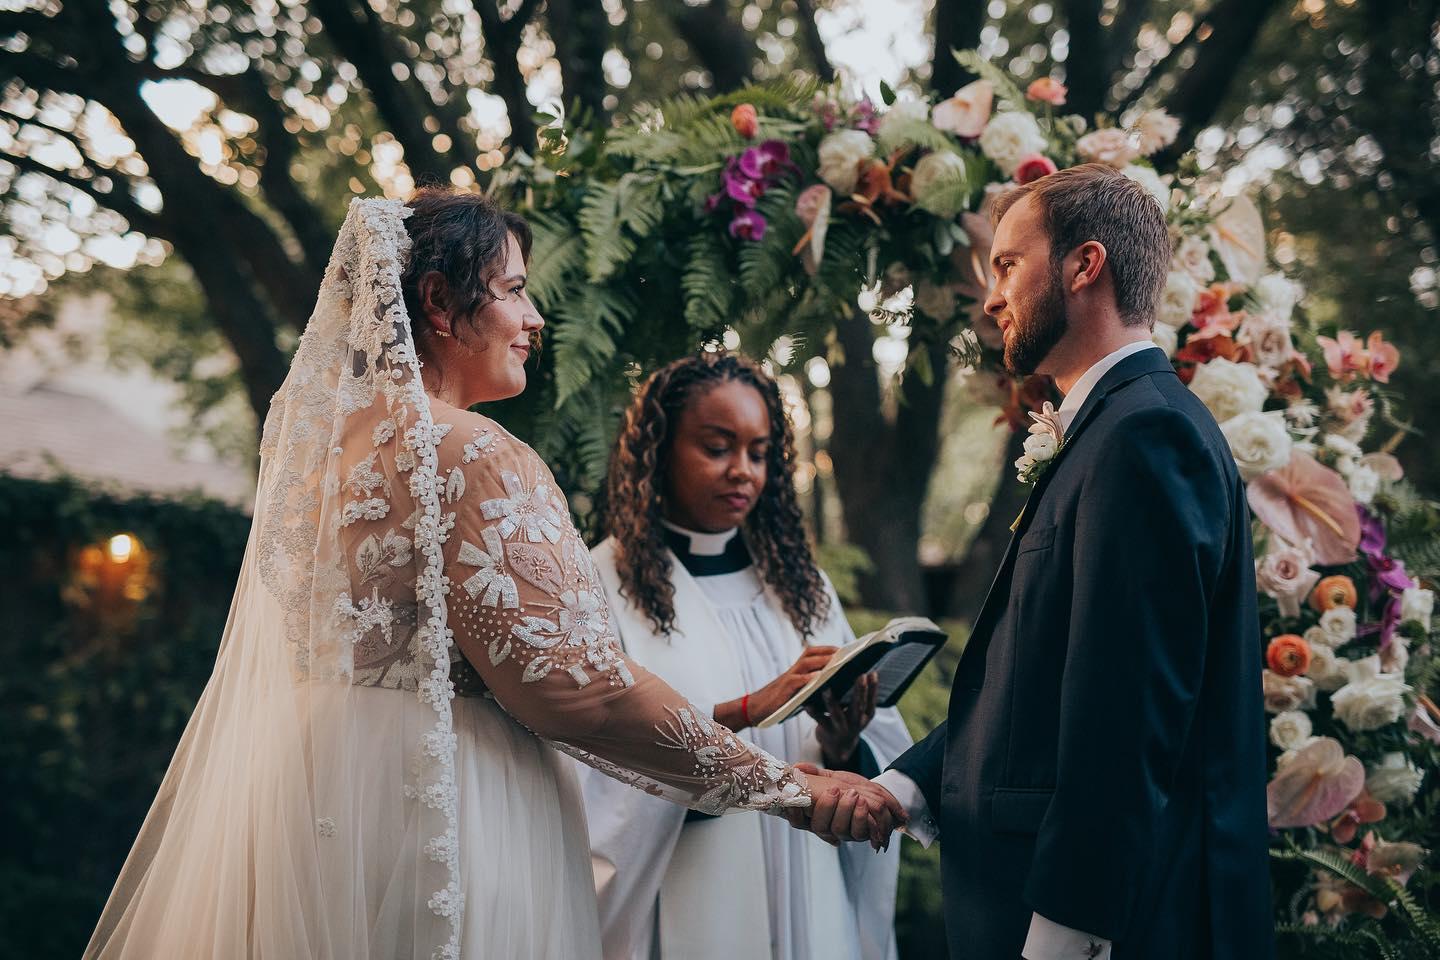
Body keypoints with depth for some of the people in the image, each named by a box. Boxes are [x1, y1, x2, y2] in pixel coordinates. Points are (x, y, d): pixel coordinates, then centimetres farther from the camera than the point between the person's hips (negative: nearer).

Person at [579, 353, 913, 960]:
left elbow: (881, 755, 5)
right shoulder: (604, 586, -7)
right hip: (684, 907, -4)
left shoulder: (797, 585, 8)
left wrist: (843, 748, -16)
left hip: (807, 899, 5)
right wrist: (745, 711, -25)